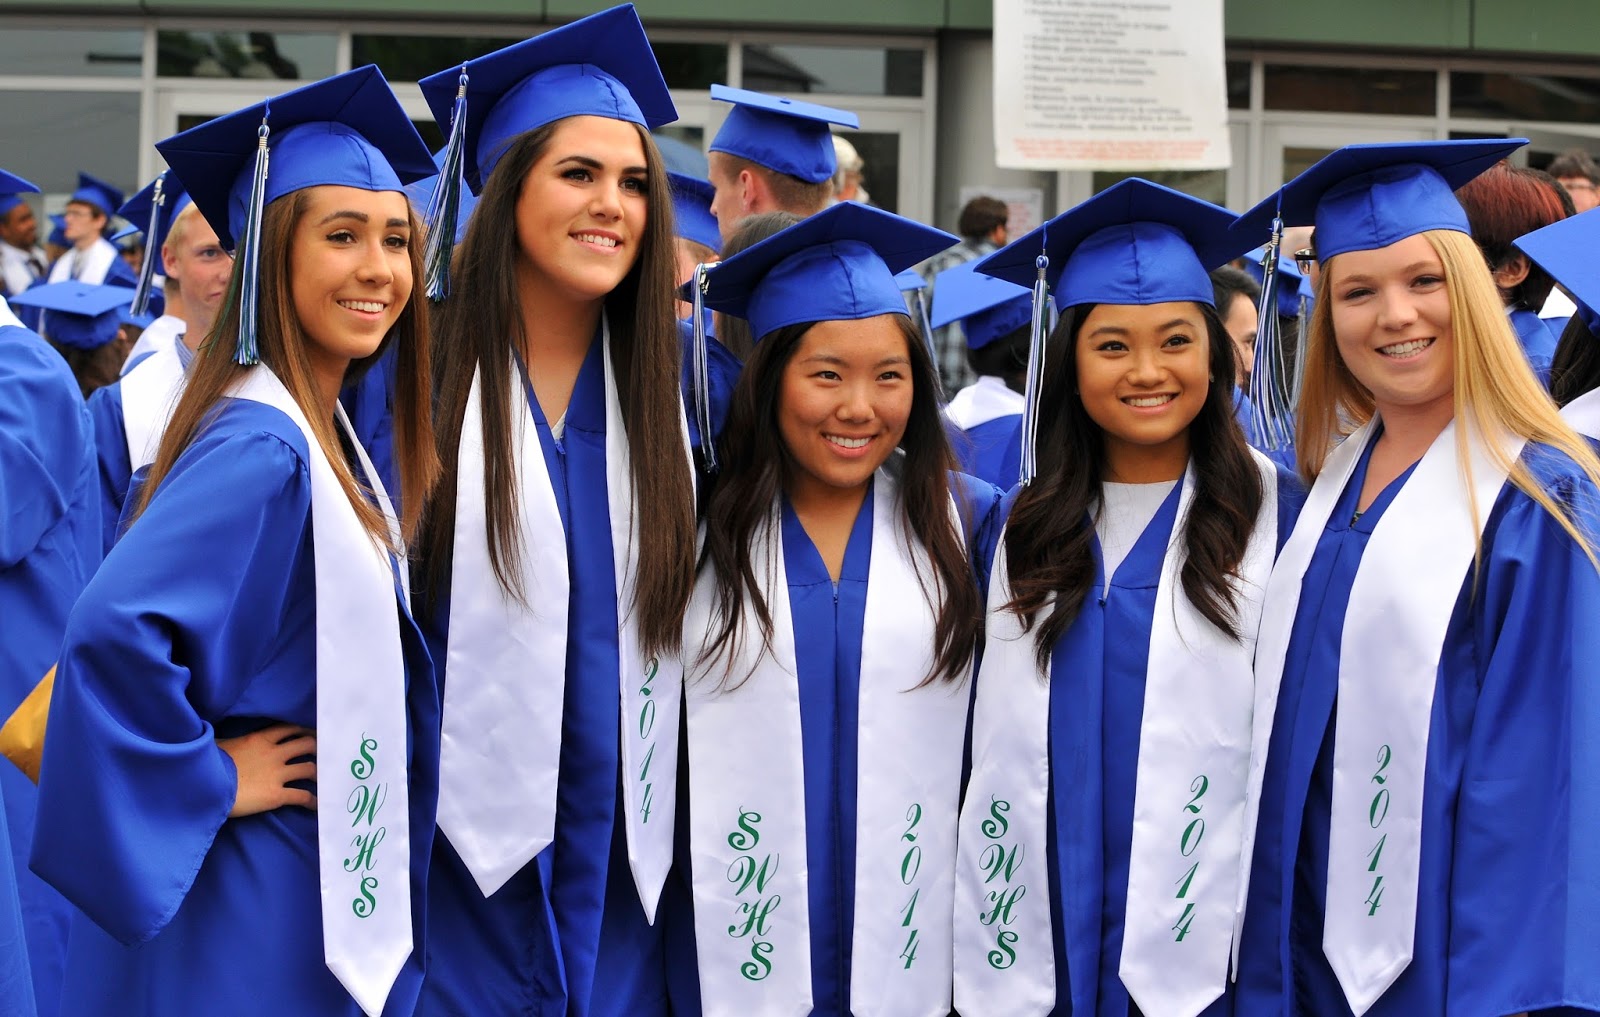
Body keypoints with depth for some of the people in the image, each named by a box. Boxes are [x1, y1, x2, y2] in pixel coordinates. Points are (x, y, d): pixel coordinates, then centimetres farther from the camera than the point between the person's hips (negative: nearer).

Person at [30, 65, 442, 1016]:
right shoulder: (260, 449, -22)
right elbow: (113, 632, -34)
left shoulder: (324, 437, 6)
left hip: (331, 897, 9)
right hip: (252, 918, -9)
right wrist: (208, 783, -22)